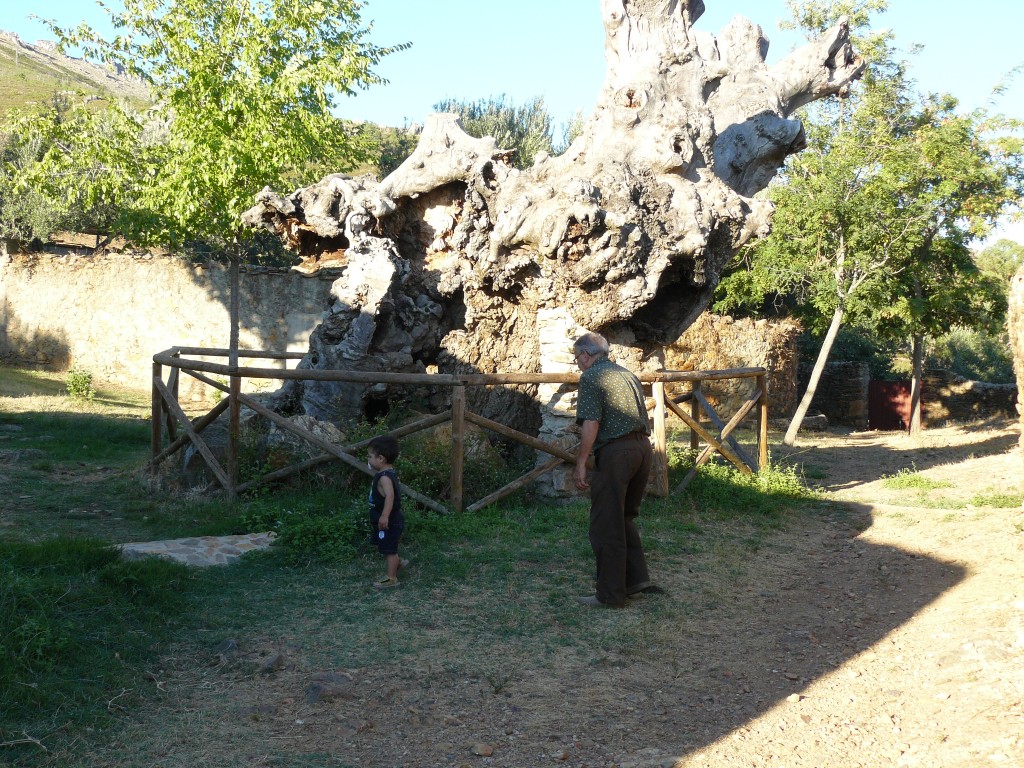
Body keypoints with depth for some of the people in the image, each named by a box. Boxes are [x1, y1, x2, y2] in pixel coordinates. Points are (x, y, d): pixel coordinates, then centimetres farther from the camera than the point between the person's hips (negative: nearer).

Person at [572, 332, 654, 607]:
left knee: (606, 525, 0)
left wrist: (580, 465, -13)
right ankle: (637, 577, 18)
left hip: (614, 452, -8)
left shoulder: (591, 377, -5)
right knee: (625, 518, 21)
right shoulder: (628, 374, 20)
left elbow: (591, 423, -14)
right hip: (644, 448, 8)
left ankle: (610, 594, 5)